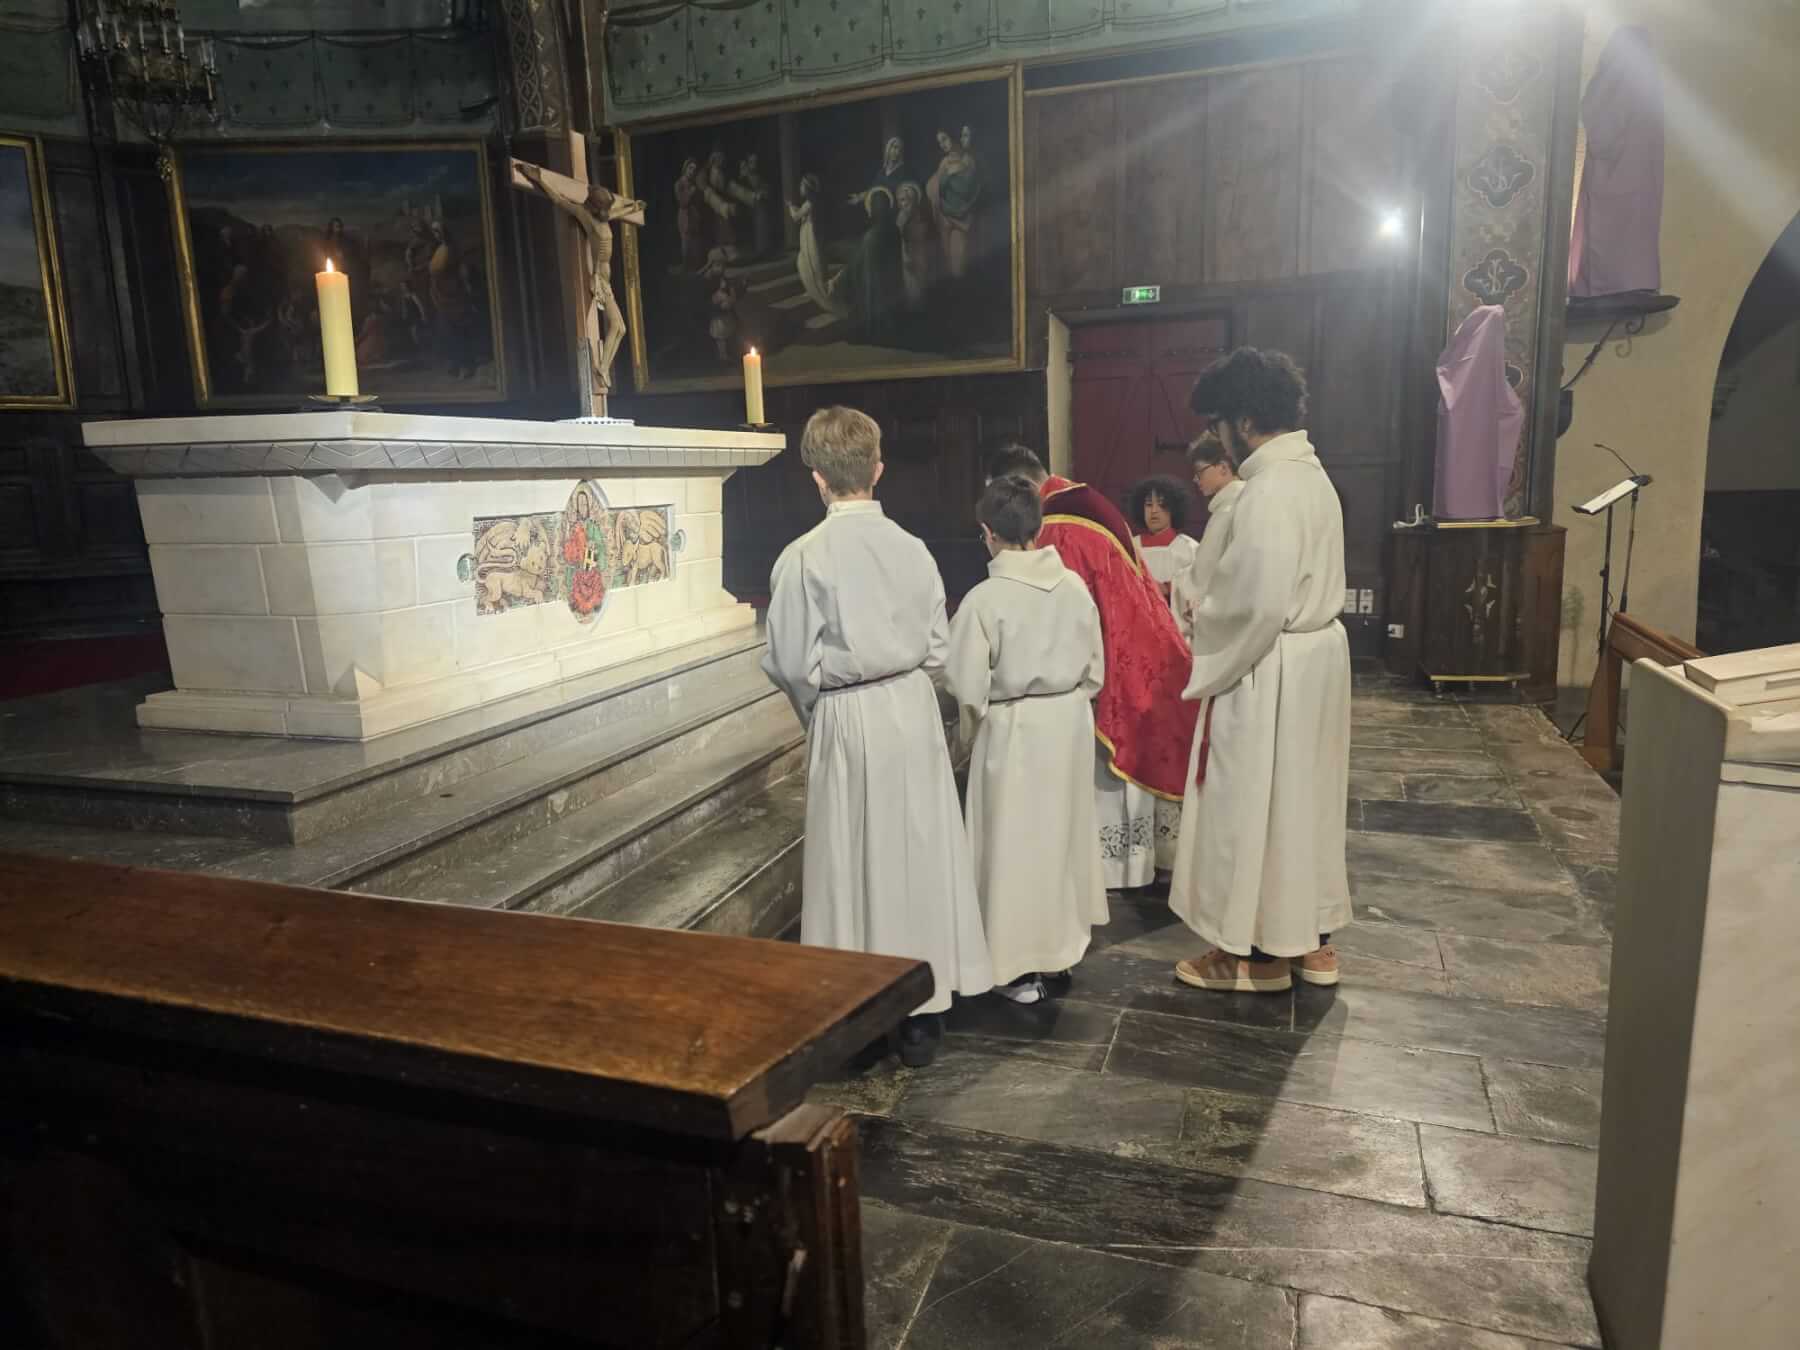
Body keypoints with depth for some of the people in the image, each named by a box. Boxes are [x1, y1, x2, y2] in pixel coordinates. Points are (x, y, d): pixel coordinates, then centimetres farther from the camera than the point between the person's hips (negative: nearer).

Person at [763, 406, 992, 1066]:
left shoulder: (803, 556, -13)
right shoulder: (912, 548, -2)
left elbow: (792, 663, -10)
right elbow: (938, 646, 2)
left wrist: (816, 711, 9)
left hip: (845, 720, -3)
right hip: (913, 711, 3)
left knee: (851, 863, 9)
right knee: (917, 852, 12)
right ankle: (921, 1015, 23)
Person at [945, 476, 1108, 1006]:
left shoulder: (985, 598, -18)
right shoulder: (1075, 586, -3)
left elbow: (966, 684, -15)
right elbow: (1095, 668, 5)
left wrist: (973, 732, 3)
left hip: (1012, 728, -5)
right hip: (1070, 721, 5)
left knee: (1016, 841, 6)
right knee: (1064, 830, 20)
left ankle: (1020, 965, 15)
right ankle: (1065, 939, 35)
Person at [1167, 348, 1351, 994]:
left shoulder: (1269, 490, -21)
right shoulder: (1310, 474, 10)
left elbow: (1257, 605, -26)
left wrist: (1210, 670, -12)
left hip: (1270, 671, -10)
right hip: (1316, 654, 10)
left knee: (1253, 807, 4)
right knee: (1301, 800, 18)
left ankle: (1258, 950, 17)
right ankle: (1309, 939, 30)